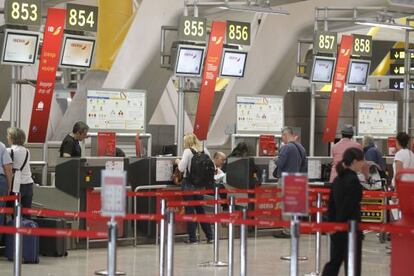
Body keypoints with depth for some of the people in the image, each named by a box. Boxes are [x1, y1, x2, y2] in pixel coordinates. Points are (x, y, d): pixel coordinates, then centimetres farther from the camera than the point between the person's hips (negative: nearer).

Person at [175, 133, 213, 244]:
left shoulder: (187, 151, -12)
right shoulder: (205, 151, 4)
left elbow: (181, 168, -16)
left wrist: (178, 161, 3)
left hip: (189, 183, -5)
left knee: (190, 210, 2)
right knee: (201, 209, 16)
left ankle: (192, 238, 3)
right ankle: (209, 236, 17)